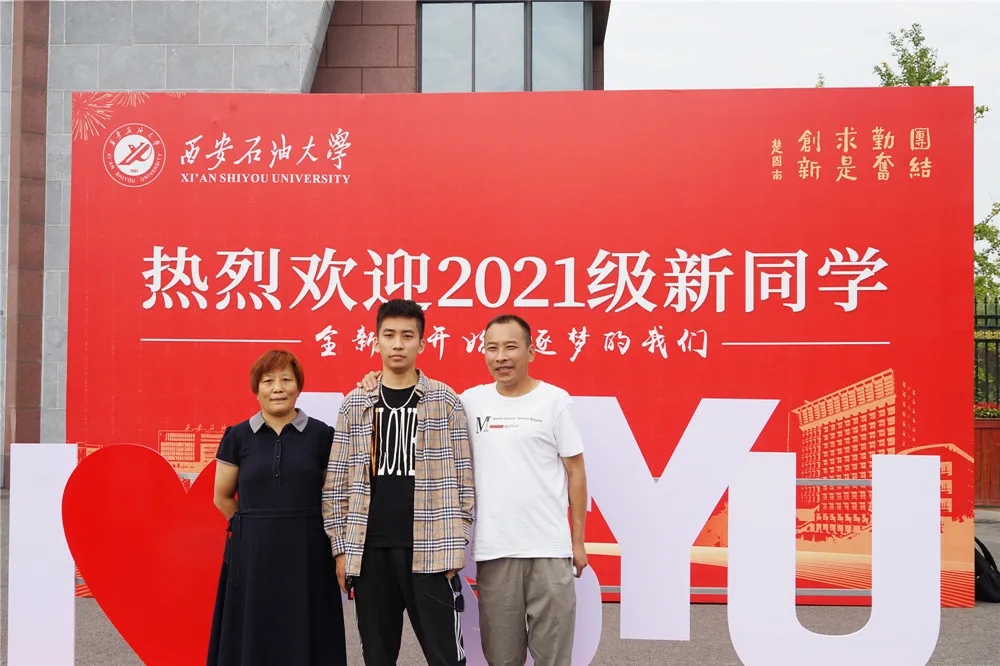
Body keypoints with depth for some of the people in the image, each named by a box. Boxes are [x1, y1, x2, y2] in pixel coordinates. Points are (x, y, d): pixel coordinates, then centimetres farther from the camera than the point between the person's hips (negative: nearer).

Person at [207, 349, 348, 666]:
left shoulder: (321, 434, 0)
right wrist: (255, 524, 6)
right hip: (252, 553, 1)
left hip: (307, 551, 0)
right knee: (254, 636, 5)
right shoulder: (237, 436, 2)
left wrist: (300, 523, 3)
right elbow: (222, 497, 10)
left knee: (305, 637, 4)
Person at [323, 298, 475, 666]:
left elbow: (461, 478, 1)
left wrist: (455, 546, -5)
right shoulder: (354, 403, 7)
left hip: (428, 549, -2)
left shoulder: (445, 400, 2)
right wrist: (341, 547, 2)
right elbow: (336, 482, 7)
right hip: (369, 548, 2)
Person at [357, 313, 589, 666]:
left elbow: (575, 472, 3)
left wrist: (578, 540, 2)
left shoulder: (554, 400, 0)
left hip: (549, 548, -2)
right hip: (493, 549, 2)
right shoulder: (472, 401, 5)